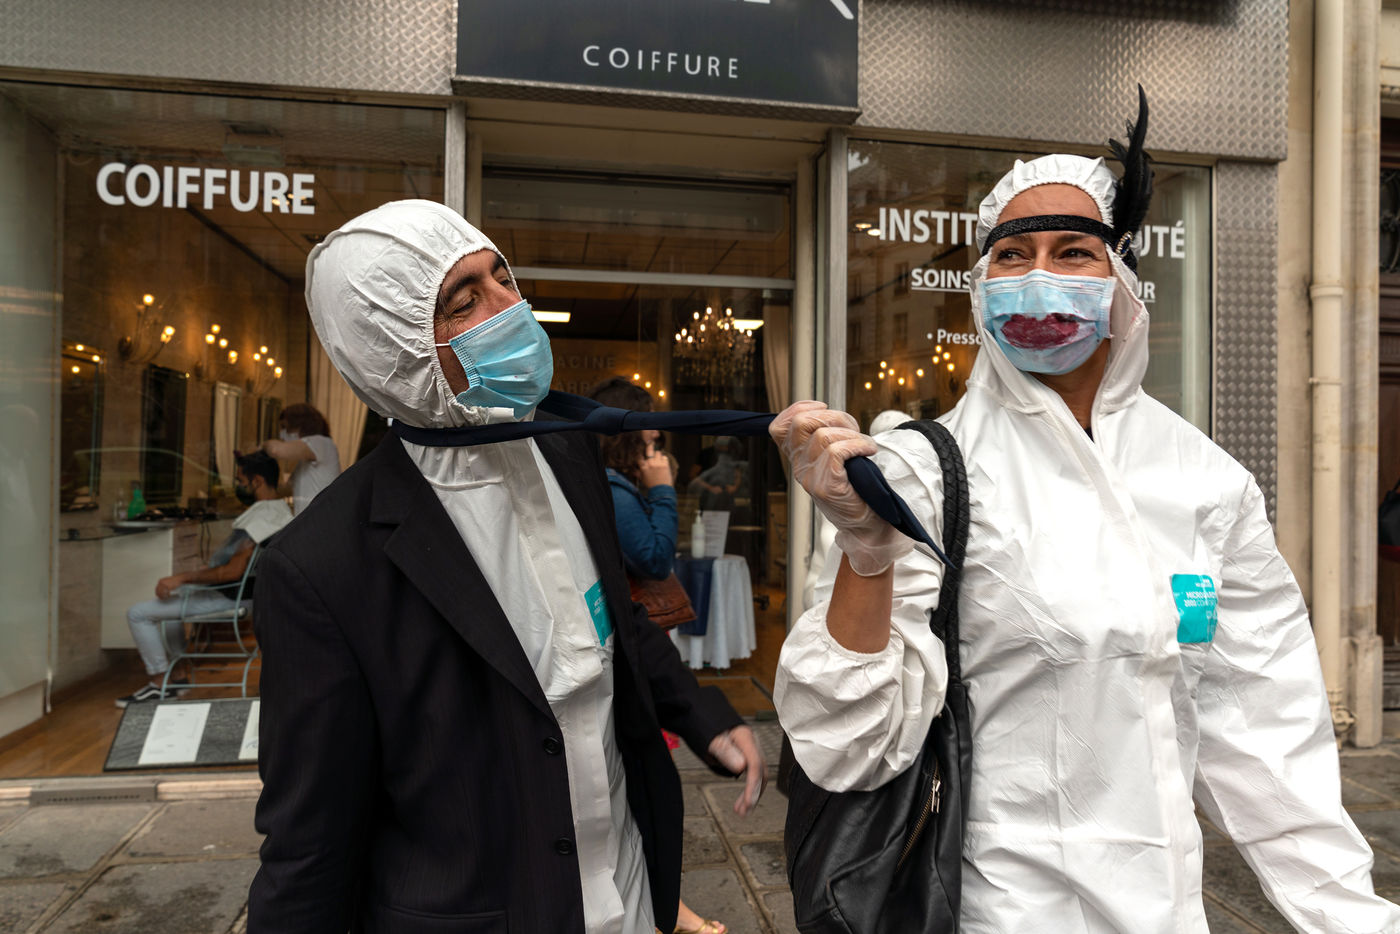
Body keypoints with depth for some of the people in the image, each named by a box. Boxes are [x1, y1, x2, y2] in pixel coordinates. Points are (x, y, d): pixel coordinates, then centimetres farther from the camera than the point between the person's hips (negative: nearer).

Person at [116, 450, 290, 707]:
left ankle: (159, 683, 7)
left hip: (226, 597, -11)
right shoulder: (279, 508, 4)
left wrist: (181, 578, -24)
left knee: (138, 614, -3)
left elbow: (233, 572, -32)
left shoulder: (262, 518, -28)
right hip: (237, 591, 11)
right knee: (171, 594, 33)